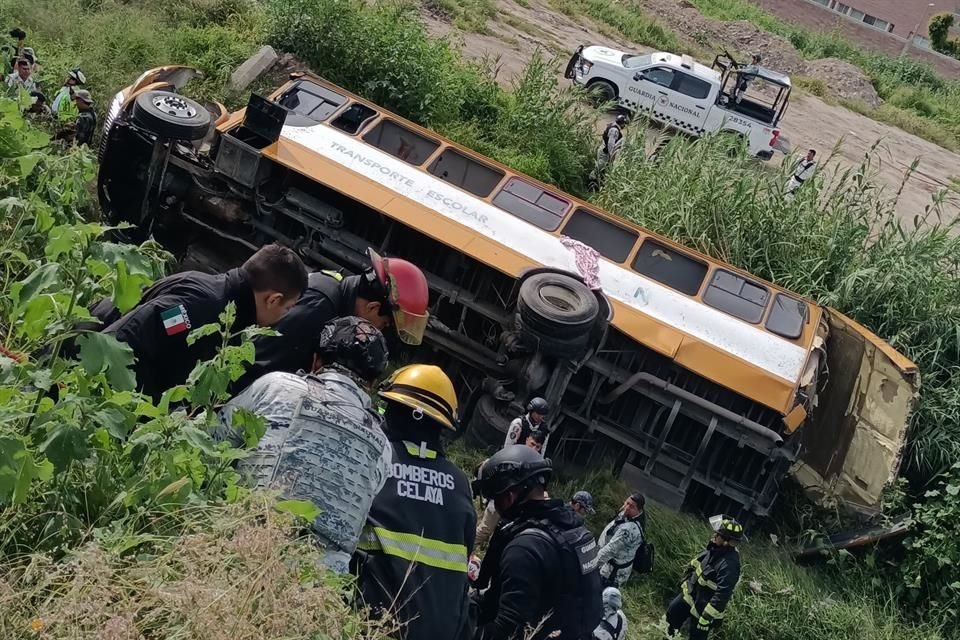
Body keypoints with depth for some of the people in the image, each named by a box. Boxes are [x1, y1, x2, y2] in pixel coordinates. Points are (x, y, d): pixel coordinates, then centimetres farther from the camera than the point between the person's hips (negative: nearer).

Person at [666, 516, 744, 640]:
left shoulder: (729, 565, -35)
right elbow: (695, 564, 10)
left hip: (703, 607, -8)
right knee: (672, 613, 20)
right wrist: (685, 583, 17)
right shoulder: (716, 549, -8)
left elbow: (722, 596, -33)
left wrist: (706, 618, -28)